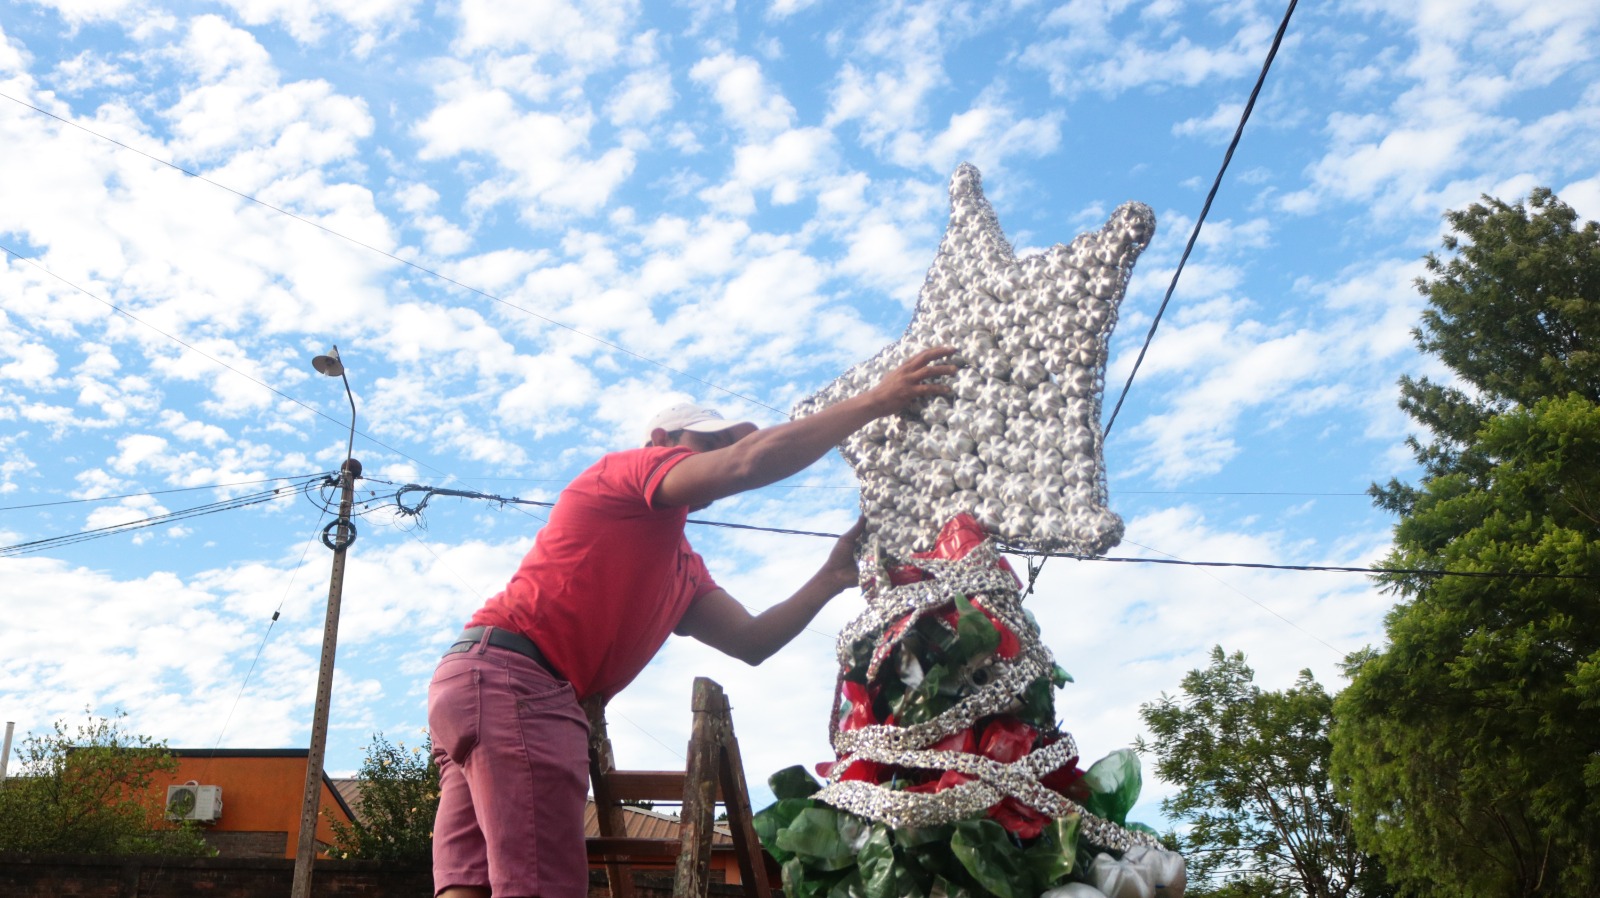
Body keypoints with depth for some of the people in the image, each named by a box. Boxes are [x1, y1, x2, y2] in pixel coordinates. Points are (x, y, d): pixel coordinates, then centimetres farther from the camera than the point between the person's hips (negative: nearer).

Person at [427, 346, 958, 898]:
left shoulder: (683, 566, 30)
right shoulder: (632, 467, 4)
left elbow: (750, 640, 18)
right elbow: (750, 460, -14)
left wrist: (831, 579, 6)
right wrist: (874, 402, -9)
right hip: (512, 677, -10)